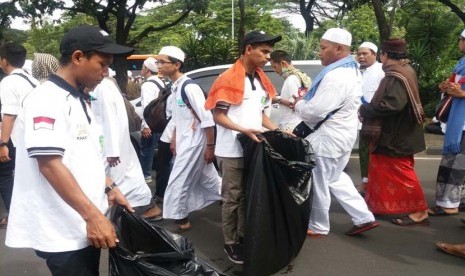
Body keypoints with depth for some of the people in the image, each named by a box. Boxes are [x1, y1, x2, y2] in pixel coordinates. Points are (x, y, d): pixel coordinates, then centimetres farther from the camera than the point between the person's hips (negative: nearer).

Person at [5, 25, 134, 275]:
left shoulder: (77, 101, 12)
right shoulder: (46, 99, -16)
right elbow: (50, 164, -24)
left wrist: (109, 187, 13)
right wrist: (93, 215, -26)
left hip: (84, 226, 9)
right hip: (63, 231, -9)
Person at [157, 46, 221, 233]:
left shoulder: (189, 87, -20)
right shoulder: (174, 87, 7)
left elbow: (207, 119, -21)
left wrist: (210, 146, -19)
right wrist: (174, 140, 20)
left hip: (194, 142, -9)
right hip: (184, 141, 9)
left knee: (178, 182, -3)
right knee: (206, 178, 19)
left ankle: (179, 219, 11)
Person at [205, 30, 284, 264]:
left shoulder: (261, 80, 12)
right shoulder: (229, 79, -11)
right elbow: (218, 115, -13)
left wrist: (277, 131, 5)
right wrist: (243, 130, -25)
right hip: (232, 150, -7)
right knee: (233, 198, 4)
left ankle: (244, 236, 29)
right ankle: (230, 243, 17)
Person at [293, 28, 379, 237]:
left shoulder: (335, 76, -25)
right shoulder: (351, 71, 9)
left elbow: (314, 112, -26)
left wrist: (298, 103, -5)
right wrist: (306, 100, 3)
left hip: (328, 139, -10)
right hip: (342, 135, 10)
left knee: (318, 185, 7)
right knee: (335, 179, 24)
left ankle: (318, 227, 25)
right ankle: (364, 218, 26)